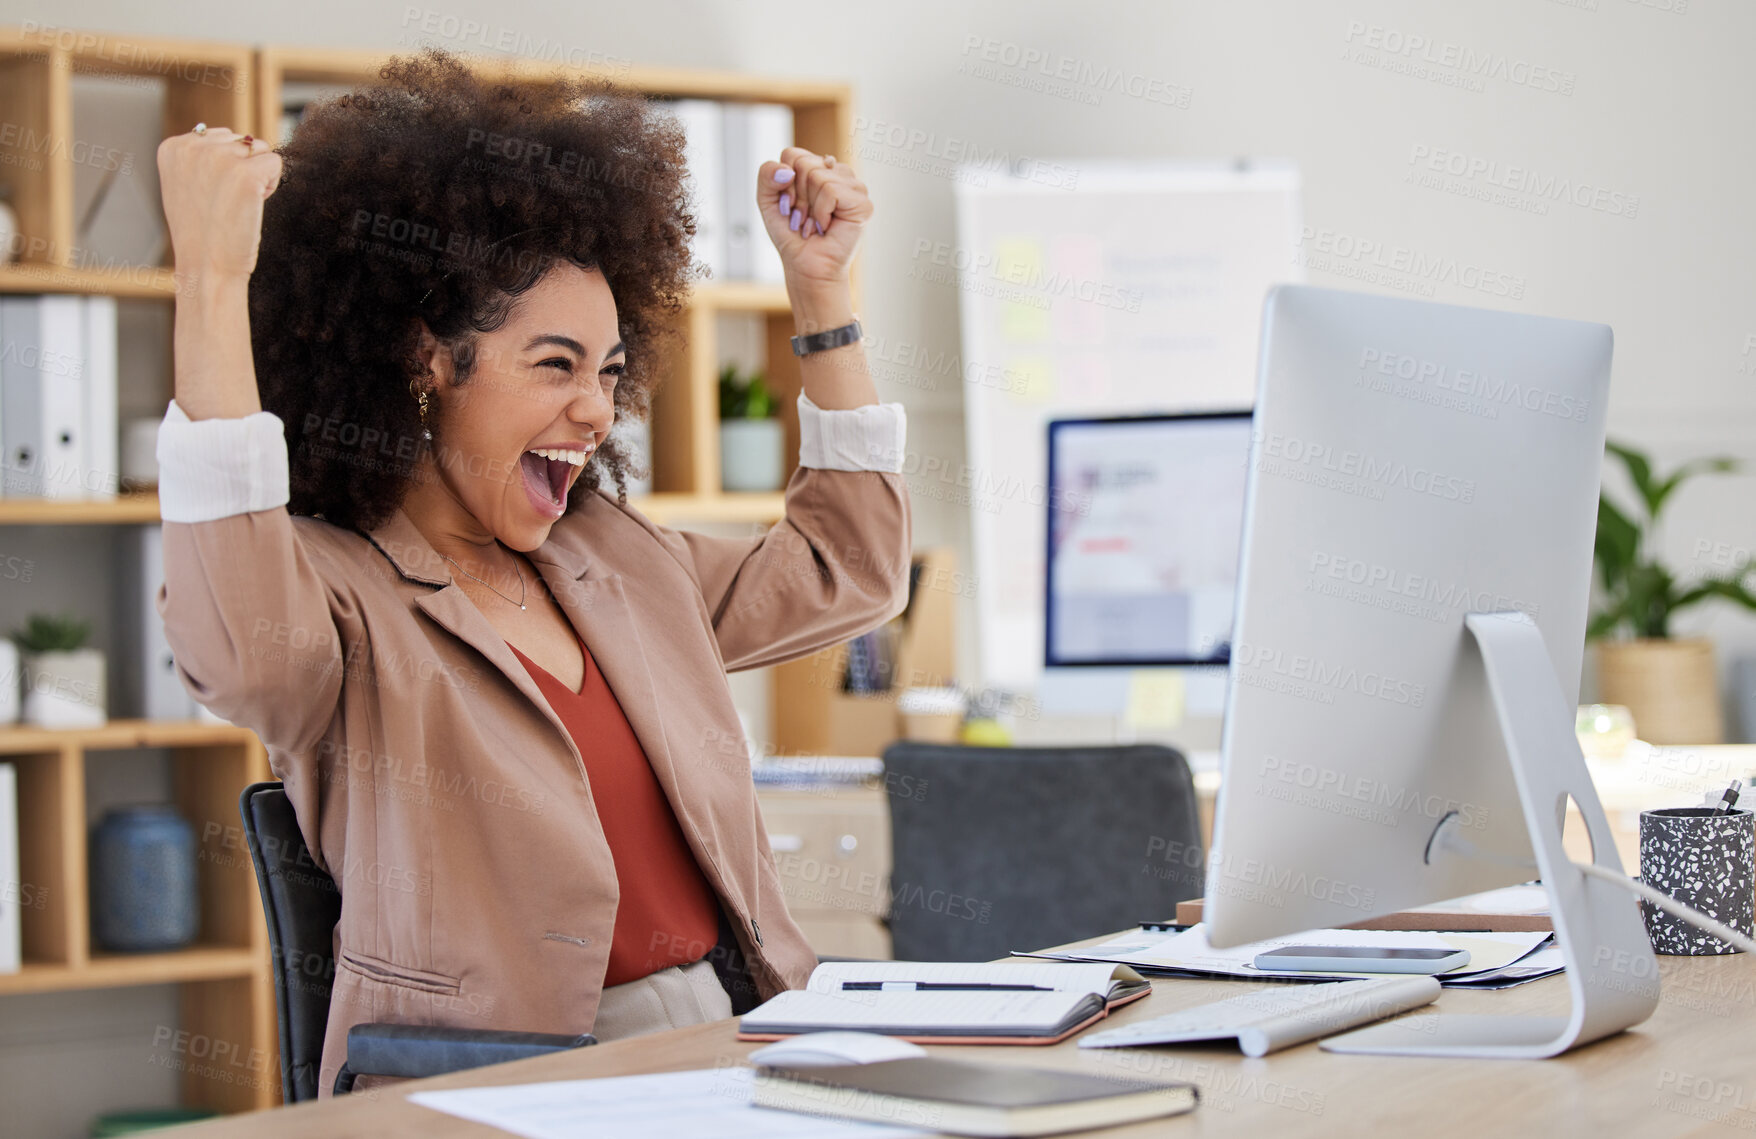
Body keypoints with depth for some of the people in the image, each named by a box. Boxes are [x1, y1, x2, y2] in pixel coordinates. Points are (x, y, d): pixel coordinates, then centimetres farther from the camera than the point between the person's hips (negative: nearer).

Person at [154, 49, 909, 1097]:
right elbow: (243, 650, -27)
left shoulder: (615, 558, 20)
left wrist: (822, 285, 28)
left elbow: (846, 572, 31)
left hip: (752, 1042, 7)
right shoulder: (337, 590, -3)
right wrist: (213, 283, -28)